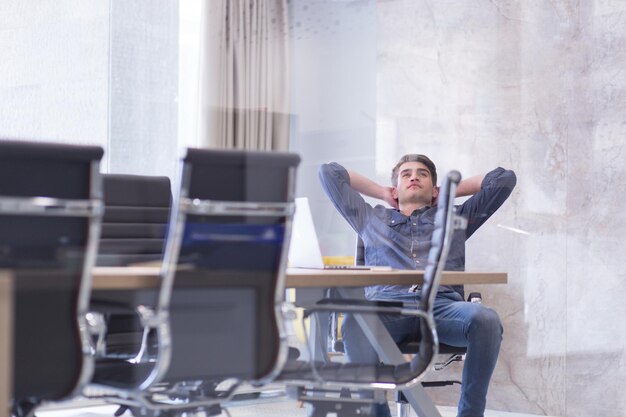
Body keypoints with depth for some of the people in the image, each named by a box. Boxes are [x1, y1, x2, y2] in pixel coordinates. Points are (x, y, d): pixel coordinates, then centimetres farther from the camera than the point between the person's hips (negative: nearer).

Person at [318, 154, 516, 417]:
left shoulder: (456, 218, 35)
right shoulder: (372, 219, 36)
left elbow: (504, 178, 34)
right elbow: (329, 172, 40)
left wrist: (449, 192, 40)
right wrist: (382, 193, 44)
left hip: (443, 304, 1)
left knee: (486, 320, -35)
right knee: (355, 324, -38)